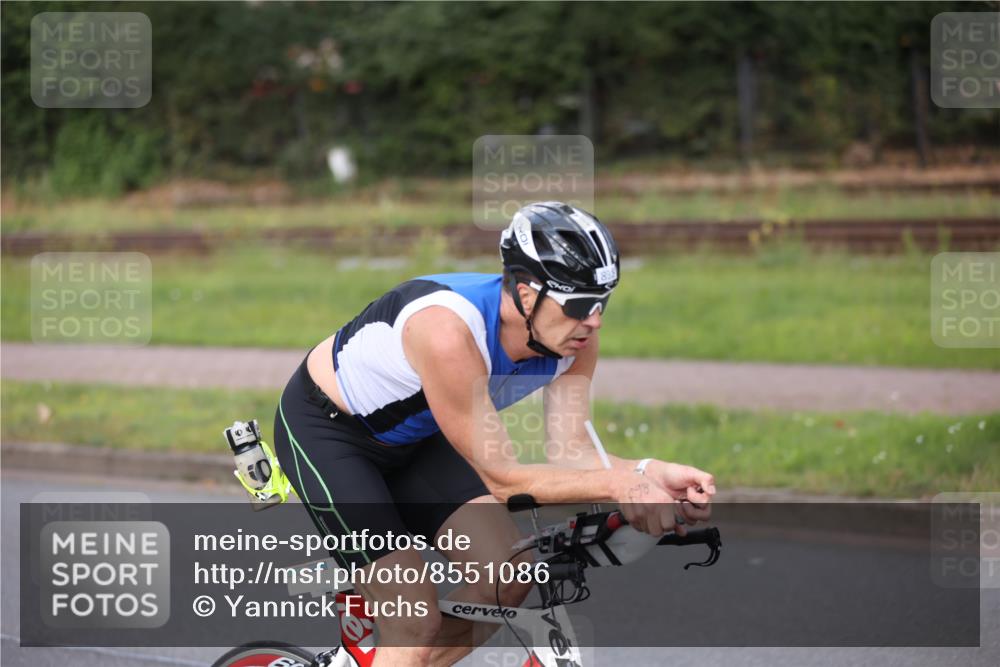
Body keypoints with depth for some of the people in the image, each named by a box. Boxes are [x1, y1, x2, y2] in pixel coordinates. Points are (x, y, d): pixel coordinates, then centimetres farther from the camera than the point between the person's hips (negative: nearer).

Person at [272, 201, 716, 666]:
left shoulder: (575, 336, -17)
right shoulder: (447, 331, -39)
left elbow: (569, 455, -16)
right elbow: (503, 479, -34)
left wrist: (648, 472, -33)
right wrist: (615, 484, -42)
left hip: (413, 437, 7)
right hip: (324, 430, -7)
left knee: (508, 578, -10)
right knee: (418, 624, -15)